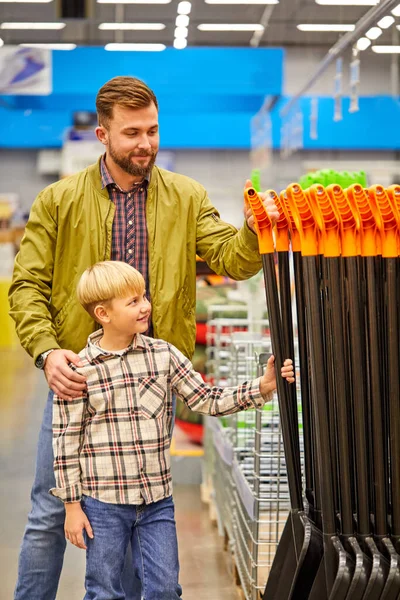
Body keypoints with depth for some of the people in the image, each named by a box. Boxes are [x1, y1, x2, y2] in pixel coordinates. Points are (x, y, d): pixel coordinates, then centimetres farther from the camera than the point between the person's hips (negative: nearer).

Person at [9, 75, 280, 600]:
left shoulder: (187, 198, 6)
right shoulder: (59, 201, 2)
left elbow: (231, 261, -5)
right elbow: (27, 286, -1)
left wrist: (252, 231, -27)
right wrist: (47, 350, -17)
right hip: (76, 375, -1)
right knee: (50, 514, 5)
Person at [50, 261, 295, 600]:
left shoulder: (164, 355, 2)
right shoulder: (79, 369, -8)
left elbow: (206, 400, 5)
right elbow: (67, 441, -5)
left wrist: (262, 387, -6)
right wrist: (72, 506, -4)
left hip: (158, 500, 3)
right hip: (103, 503, -3)